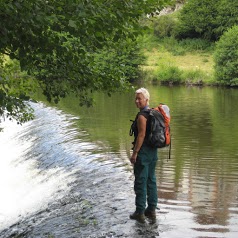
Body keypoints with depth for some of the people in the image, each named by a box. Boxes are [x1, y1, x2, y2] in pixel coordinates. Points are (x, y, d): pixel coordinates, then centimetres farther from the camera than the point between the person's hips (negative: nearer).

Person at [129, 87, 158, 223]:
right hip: (153, 151, 9)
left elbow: (141, 135, -22)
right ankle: (152, 210, 21)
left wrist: (134, 153, -18)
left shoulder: (142, 116, -18)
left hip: (143, 152, -9)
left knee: (140, 182, -1)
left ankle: (140, 213, 5)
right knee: (151, 180, 14)